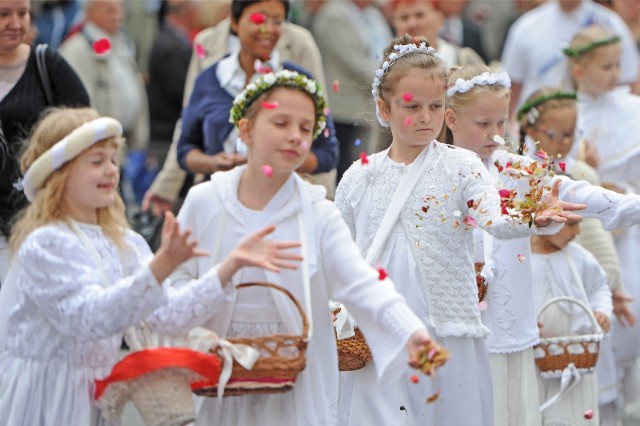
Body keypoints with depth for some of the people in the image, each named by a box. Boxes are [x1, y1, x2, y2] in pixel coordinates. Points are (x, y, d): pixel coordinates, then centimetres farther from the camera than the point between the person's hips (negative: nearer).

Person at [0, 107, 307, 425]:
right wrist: (160, 267, -37)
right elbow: (91, 316, -27)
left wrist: (231, 265, -7)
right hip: (41, 397, -7)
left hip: (93, 397, 7)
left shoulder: (123, 243, 8)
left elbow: (166, 312, 1)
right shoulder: (44, 244, -15)